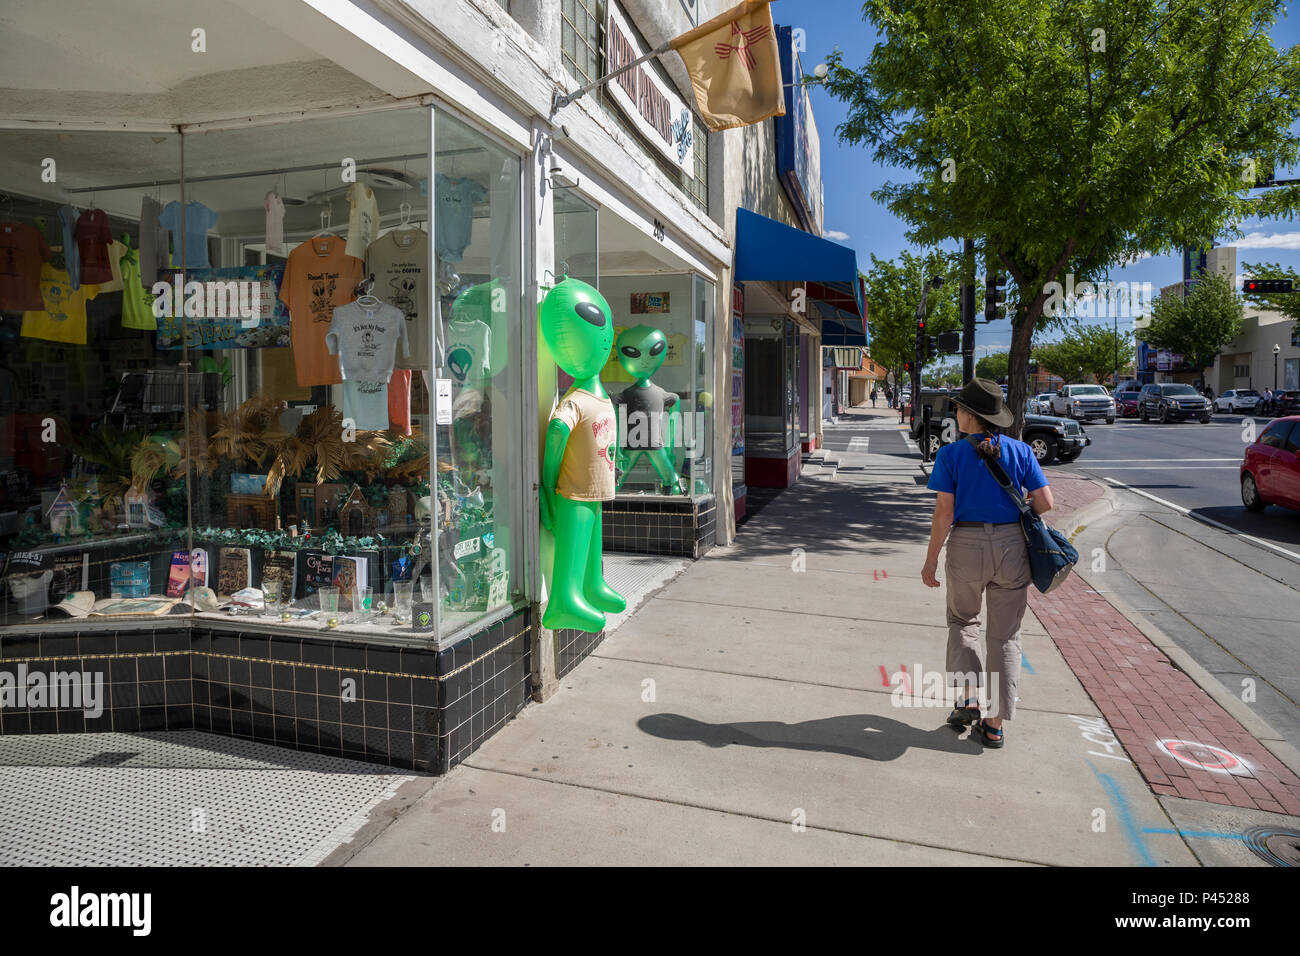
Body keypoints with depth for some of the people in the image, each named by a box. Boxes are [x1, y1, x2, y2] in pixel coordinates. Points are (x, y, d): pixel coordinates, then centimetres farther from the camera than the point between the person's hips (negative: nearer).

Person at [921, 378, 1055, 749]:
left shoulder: (951, 454, -8)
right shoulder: (1020, 451, -1)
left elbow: (943, 513, -10)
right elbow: (1045, 502, -3)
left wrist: (931, 560, -3)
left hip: (966, 548, -2)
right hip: (1011, 547, 2)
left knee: (962, 621, 22)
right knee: (1006, 635, 12)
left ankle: (967, 700, 13)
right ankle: (995, 725, 16)